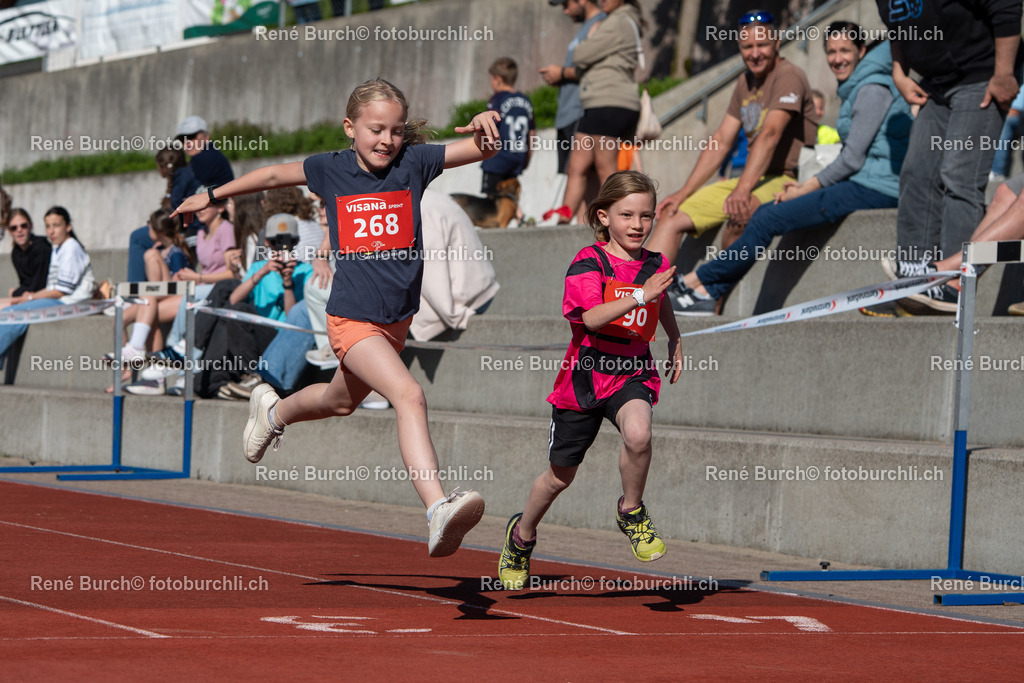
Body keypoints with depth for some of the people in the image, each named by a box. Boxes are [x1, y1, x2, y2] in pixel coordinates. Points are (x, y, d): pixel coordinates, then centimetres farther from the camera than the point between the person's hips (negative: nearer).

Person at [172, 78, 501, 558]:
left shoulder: (414, 163, -3)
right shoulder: (331, 169, -3)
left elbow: (483, 149, -12)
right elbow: (275, 175, 15)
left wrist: (487, 125, -35)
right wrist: (213, 196, 24)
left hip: (398, 319, 5)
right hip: (352, 317, -4)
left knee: (340, 401, 28)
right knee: (409, 395, -27)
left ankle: (274, 411, 61)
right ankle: (438, 514, -41)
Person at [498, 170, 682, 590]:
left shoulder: (655, 265, 3)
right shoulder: (588, 263, -13)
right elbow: (591, 317, -30)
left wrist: (675, 342, 30)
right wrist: (639, 296, -39)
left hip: (633, 371, 2)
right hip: (586, 373, -2)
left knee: (637, 433, -32)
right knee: (560, 476, 11)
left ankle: (631, 511, -5)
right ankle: (522, 536, 40)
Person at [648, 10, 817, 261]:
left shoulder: (789, 76, -11)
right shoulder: (745, 82, 16)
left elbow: (770, 135, -25)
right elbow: (721, 141, 16)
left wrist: (743, 189, -36)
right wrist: (683, 193, 8)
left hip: (786, 180, -9)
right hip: (752, 181, 9)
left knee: (739, 216, -39)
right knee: (670, 218, -4)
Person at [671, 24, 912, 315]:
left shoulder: (873, 89, -12)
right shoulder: (856, 89, 19)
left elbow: (853, 159, -15)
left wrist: (807, 188, -7)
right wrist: (806, 184, 8)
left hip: (875, 190, -10)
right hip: (863, 184, 10)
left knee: (768, 219, -13)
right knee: (763, 213, 5)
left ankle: (695, 281, -4)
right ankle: (708, 294, 3)